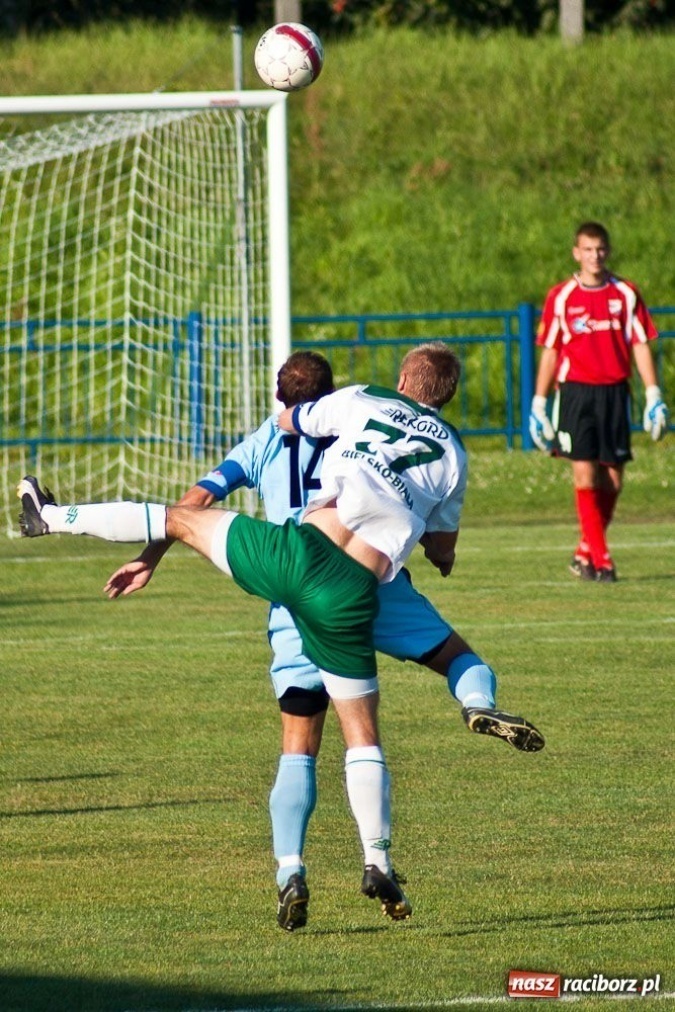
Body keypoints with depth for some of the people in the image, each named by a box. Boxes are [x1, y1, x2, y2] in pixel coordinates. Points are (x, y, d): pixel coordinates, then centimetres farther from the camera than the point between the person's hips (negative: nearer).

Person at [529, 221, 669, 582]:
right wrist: (539, 404, 4)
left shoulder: (626, 294, 5)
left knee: (612, 480, 2)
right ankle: (600, 559, -8)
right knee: (584, 473, -11)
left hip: (615, 392, 2)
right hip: (576, 391, -2)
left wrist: (654, 396, -1)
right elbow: (550, 352, 7)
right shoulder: (560, 297, 3)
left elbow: (641, 346, 6)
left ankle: (584, 553, 17)